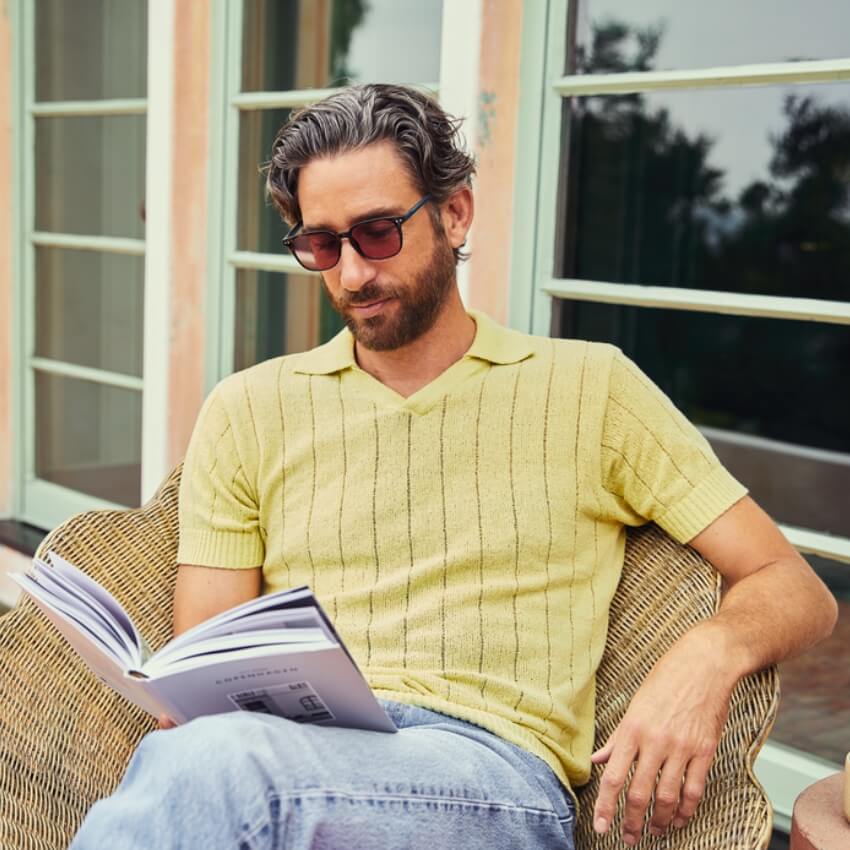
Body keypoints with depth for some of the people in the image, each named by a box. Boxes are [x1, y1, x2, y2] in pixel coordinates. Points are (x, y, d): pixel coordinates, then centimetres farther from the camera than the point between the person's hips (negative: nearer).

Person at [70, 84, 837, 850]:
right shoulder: (248, 412, 16)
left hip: (496, 775, -2)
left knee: (211, 766, -34)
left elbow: (797, 590, 10)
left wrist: (709, 652, -13)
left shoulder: (589, 389, 12)